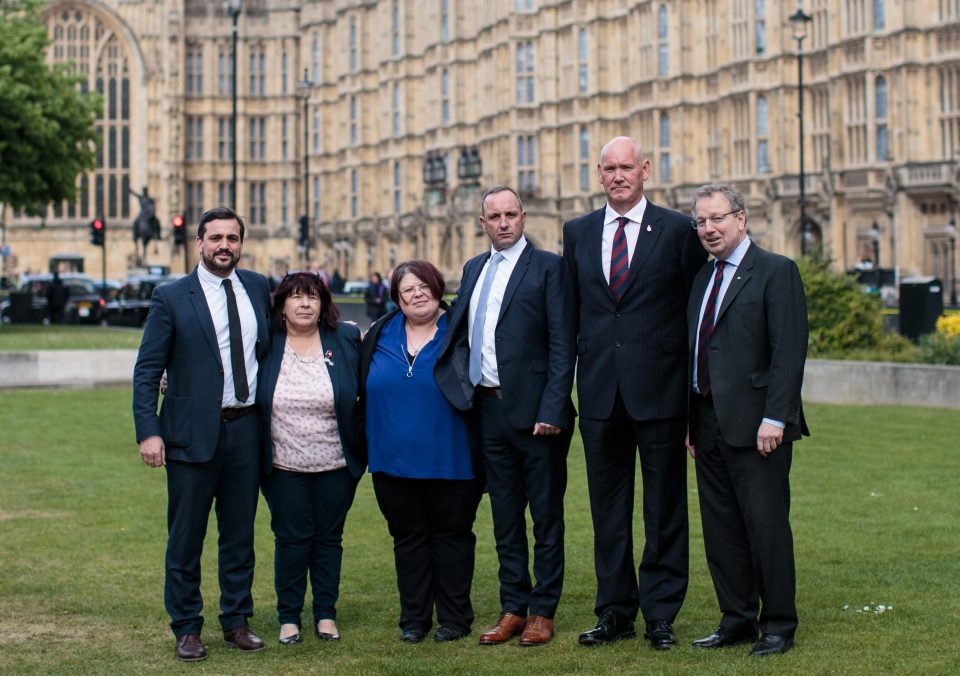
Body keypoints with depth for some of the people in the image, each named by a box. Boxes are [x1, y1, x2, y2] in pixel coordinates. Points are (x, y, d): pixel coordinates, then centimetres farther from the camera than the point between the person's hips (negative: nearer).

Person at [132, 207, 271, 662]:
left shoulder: (258, 288, 7)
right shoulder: (171, 298, -4)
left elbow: (271, 347, 19)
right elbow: (147, 371, -5)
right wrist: (148, 432, -14)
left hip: (246, 429, 3)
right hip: (192, 432, -3)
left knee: (240, 534, 11)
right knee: (186, 538, 3)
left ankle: (236, 621, 22)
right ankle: (186, 629, 14)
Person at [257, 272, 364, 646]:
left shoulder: (346, 339, 0)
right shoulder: (265, 344, -1)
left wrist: (362, 449, 2)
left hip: (335, 464, 1)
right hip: (285, 465, -1)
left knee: (329, 539, 9)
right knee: (291, 540, 2)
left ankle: (326, 614, 19)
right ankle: (289, 617, 13)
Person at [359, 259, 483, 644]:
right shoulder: (379, 337, 7)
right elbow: (364, 392, 15)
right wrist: (366, 445, 10)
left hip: (449, 463, -4)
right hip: (395, 462, 4)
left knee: (451, 534, 6)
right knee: (408, 537, 11)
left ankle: (455, 618, 16)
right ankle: (414, 619, 20)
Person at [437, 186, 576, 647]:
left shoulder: (548, 267, -5)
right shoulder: (473, 269, 15)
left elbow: (563, 344, -10)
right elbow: (458, 334, 15)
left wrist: (552, 409, -17)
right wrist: (462, 393, 1)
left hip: (535, 411, -6)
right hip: (489, 407, 6)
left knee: (546, 516, 4)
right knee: (505, 517, 12)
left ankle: (543, 612, 11)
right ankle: (513, 609, 19)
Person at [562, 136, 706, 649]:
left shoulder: (678, 231, 0)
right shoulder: (578, 233, 11)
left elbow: (694, 312, 0)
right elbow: (572, 312, 12)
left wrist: (695, 389, -4)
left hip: (659, 390, -3)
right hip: (600, 391, 3)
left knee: (664, 510, 3)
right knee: (608, 509, 9)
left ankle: (661, 613, 11)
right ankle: (615, 611, 18)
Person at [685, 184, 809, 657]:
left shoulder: (776, 271, -6)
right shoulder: (703, 278, 16)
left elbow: (790, 351, -13)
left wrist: (774, 417, -18)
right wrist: (691, 421, 12)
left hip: (754, 426, -7)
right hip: (708, 424, 7)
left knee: (767, 526, -2)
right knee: (721, 529, 10)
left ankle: (778, 626, 8)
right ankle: (737, 620, 19)